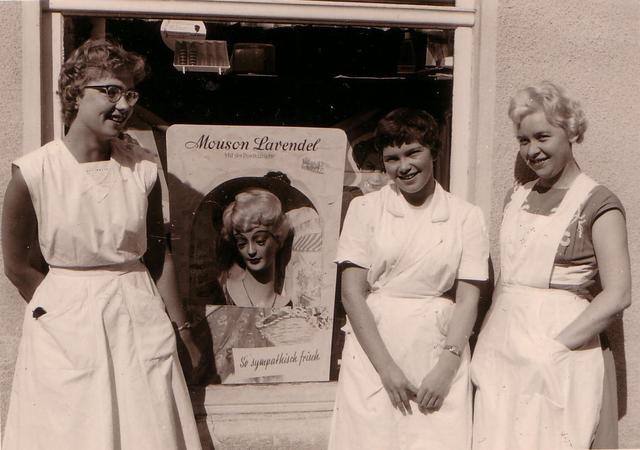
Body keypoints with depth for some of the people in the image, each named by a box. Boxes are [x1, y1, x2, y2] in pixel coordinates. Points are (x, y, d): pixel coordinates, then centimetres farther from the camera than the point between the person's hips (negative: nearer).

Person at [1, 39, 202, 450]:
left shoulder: (143, 169, -4)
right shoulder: (34, 172, -12)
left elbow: (158, 254, 5)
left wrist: (182, 329, 9)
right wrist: (68, 309, 2)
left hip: (141, 323, 2)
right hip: (65, 333, -2)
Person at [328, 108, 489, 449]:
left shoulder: (466, 217, 5)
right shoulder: (365, 209, 3)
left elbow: (467, 299, 1)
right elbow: (352, 293, -2)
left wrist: (446, 368, -10)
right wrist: (386, 367, -8)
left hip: (439, 354, 0)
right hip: (372, 349, 0)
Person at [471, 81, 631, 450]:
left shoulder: (597, 204, -5)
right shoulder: (518, 197, 14)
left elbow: (618, 295, -12)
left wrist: (556, 346, -17)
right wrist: (489, 337, 5)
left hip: (556, 358, -5)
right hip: (502, 347, 5)